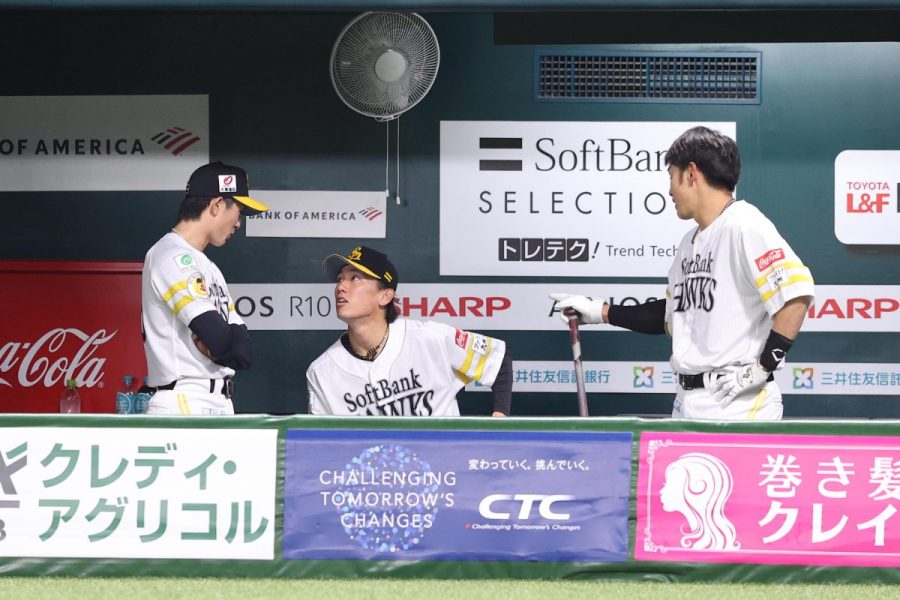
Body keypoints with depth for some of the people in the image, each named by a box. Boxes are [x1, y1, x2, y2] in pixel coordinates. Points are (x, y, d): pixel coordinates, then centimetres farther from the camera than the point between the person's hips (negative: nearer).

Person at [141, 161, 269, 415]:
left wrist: (215, 349, -7)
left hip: (217, 405, 10)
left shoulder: (205, 266, 22)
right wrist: (217, 346, 2)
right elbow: (221, 339, -19)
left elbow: (243, 349, 13)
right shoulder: (173, 257, -9)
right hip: (185, 406, -10)